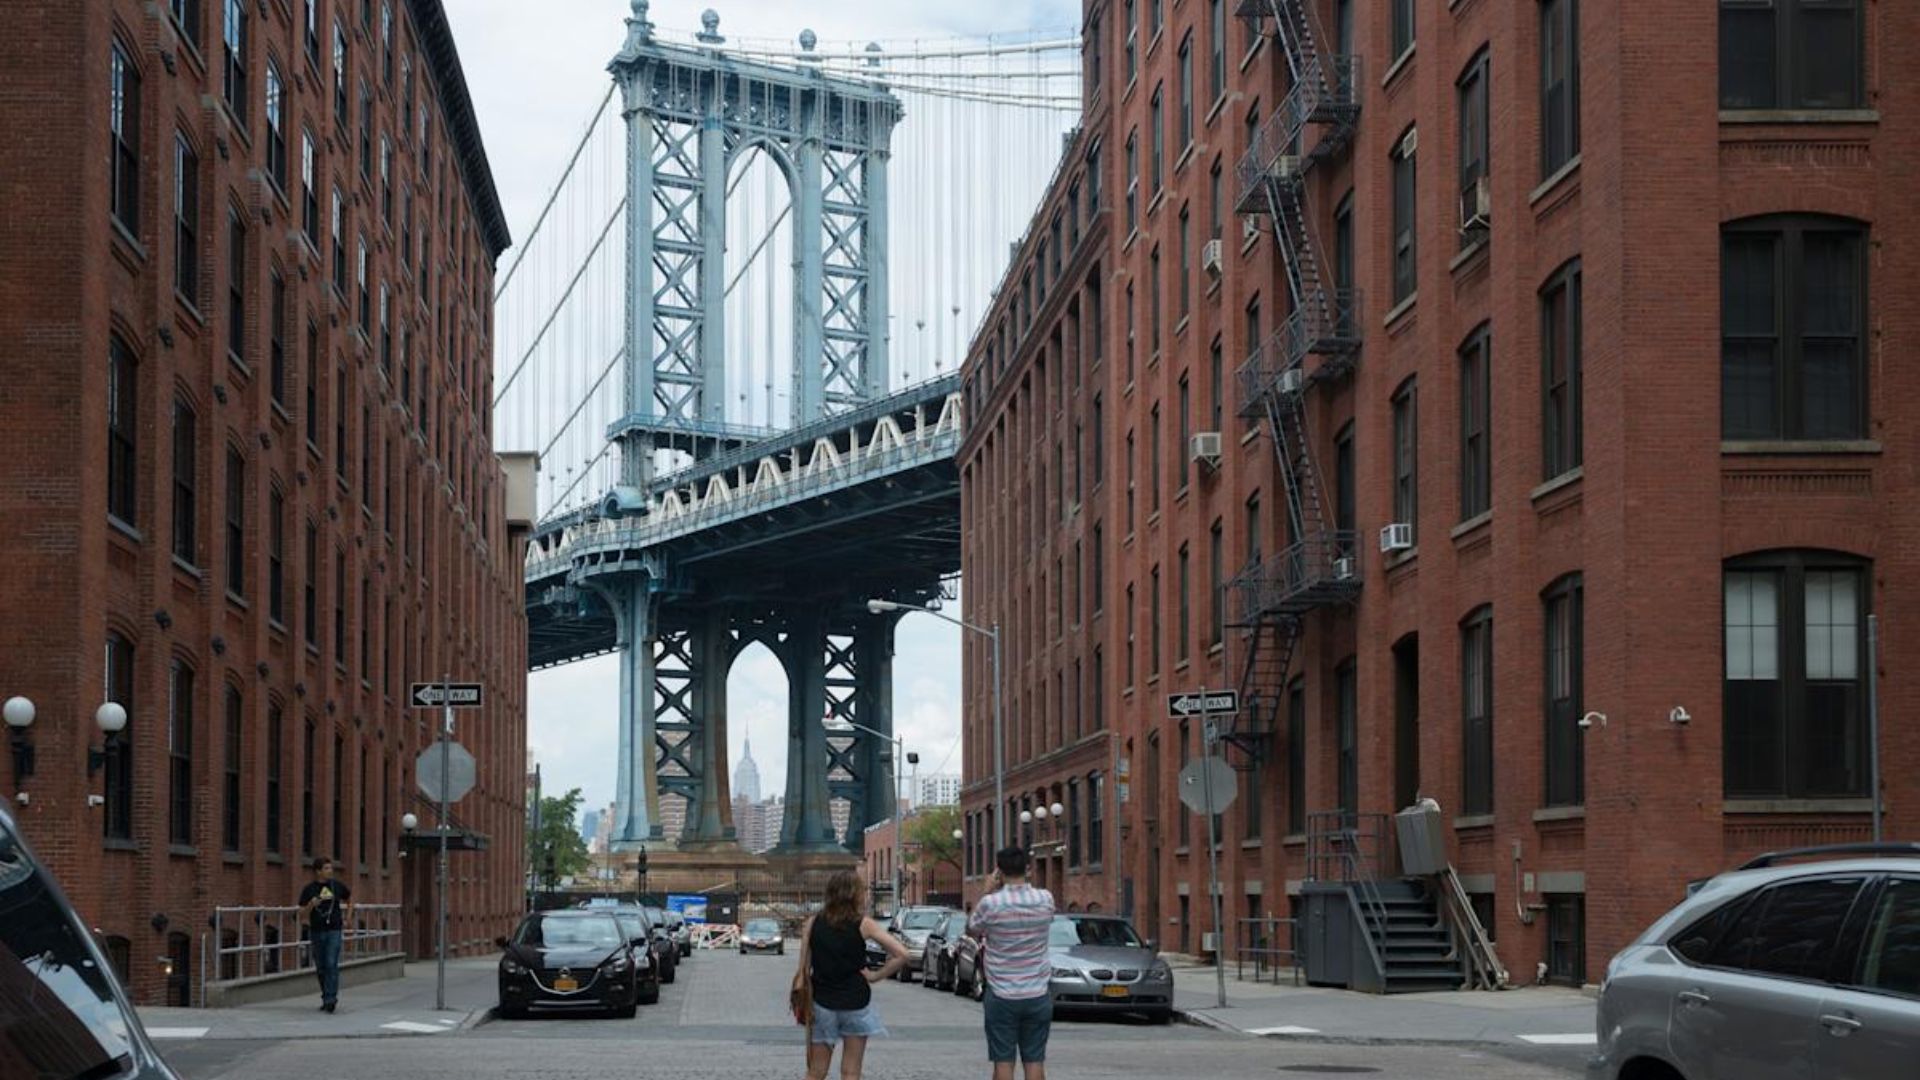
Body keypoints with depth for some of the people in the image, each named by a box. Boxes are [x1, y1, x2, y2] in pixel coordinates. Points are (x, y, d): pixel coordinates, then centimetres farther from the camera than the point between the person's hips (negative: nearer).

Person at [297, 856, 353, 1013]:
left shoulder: (337, 885, 2)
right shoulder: (309, 889, -1)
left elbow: (350, 899, 21)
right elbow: (302, 914, -1)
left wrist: (346, 919, 13)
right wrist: (311, 905, -19)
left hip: (334, 931, -1)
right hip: (316, 932, 1)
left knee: (332, 965, -12)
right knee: (321, 967, 8)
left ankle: (330, 999, -15)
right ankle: (326, 997, 21)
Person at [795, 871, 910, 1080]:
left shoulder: (813, 924, -1)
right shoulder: (863, 925, -7)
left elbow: (804, 970, -3)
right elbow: (901, 954, -15)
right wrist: (876, 976, -4)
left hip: (822, 1004, 2)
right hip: (855, 1003, -2)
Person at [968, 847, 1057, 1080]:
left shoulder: (991, 903, -14)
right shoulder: (1045, 900, -4)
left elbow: (971, 930, 5)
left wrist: (989, 892, 7)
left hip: (1002, 995, -2)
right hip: (1038, 994, 2)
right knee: (1035, 1061, 6)